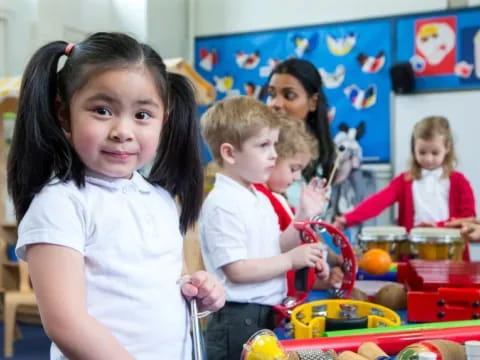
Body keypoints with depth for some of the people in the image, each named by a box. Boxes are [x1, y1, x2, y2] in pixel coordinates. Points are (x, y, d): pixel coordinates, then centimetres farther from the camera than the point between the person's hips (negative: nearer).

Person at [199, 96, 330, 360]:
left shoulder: (260, 199, 12)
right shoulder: (222, 204, -18)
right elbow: (237, 270, -22)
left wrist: (304, 216, 5)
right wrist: (292, 260, -16)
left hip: (266, 315, 9)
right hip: (238, 320, -9)